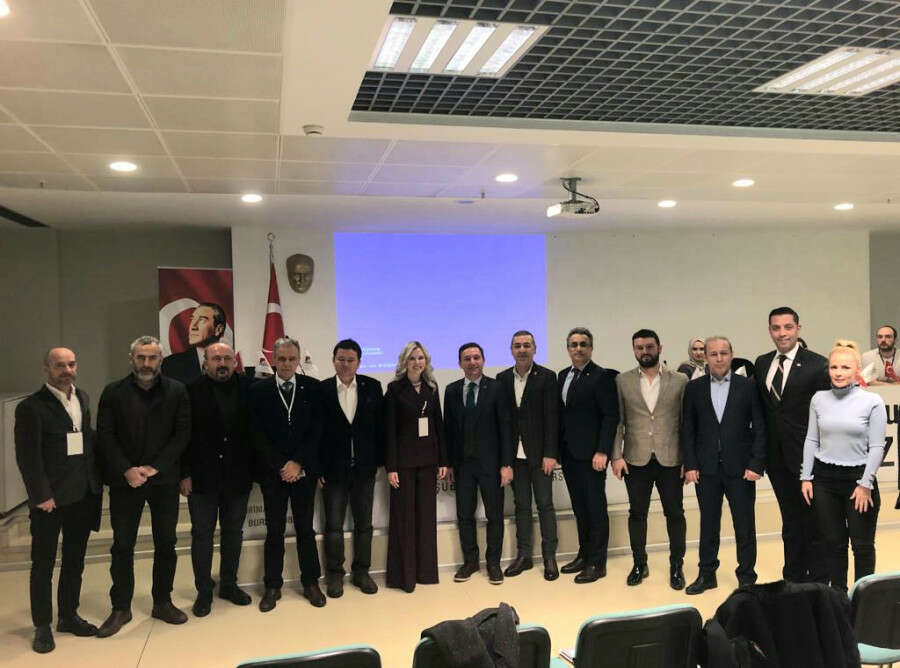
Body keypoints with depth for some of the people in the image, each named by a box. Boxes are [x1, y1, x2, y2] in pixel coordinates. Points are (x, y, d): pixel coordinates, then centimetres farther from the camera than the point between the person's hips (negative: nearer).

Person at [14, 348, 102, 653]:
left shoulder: (83, 398, 8)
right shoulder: (31, 407, -11)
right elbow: (28, 457, -13)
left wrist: (96, 479, 6)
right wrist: (41, 495, -15)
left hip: (82, 496, 6)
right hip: (50, 499, -6)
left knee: (75, 560, 17)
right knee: (43, 564, 8)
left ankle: (69, 616, 31)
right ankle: (42, 626, 21)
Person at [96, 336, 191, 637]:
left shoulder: (176, 391, 1)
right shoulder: (113, 392, 2)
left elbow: (182, 434, -2)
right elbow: (105, 436, -2)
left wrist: (155, 467, -11)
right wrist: (126, 470, -12)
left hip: (164, 478, 1)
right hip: (125, 480, 0)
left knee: (166, 543, 8)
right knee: (122, 545, 5)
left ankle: (163, 602, 22)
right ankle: (120, 608, 18)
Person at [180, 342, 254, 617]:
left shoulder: (247, 388, -2)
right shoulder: (192, 391, -6)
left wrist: (253, 468, -4)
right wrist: (184, 474, -8)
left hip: (238, 476, 2)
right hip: (203, 477, -2)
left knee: (233, 532, 14)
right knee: (202, 533, 8)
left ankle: (229, 584, 29)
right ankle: (204, 591, 21)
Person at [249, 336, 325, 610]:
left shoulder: (312, 388, 1)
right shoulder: (258, 390, 0)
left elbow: (316, 430, -2)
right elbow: (258, 435, -3)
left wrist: (298, 463, -10)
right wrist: (280, 467, -10)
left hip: (304, 470, 1)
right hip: (272, 472, 0)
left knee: (305, 528, 8)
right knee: (274, 531, 6)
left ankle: (310, 582, 20)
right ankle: (272, 586, 18)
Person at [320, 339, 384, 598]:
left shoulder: (372, 387, 0)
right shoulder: (322, 390, -5)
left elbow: (380, 426, 3)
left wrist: (380, 459, -1)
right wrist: (317, 467, -7)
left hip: (364, 467, 2)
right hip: (333, 469, -2)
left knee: (364, 523, 12)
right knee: (333, 525, 8)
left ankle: (361, 571, 27)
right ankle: (334, 574, 23)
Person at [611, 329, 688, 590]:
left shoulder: (680, 380, 2)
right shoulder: (622, 381, 4)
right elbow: (617, 421, 3)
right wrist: (616, 456, -4)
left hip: (670, 459, 0)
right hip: (636, 459, 1)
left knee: (675, 513, 6)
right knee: (637, 513, 10)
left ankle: (676, 566, 21)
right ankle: (639, 564, 24)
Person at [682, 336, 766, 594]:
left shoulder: (748, 386, -1)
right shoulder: (694, 388, 4)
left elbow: (760, 428, -2)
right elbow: (687, 429, 5)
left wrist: (756, 465, -9)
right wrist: (690, 464, -2)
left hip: (740, 468, -1)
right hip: (706, 468, 2)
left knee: (745, 525, 6)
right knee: (708, 523, 11)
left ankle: (747, 576, 19)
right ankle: (707, 574, 23)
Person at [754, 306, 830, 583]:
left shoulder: (817, 365, -9)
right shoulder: (762, 363, 7)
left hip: (807, 455, -5)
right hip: (777, 457, 5)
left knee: (813, 521, 5)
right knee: (790, 521, 17)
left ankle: (817, 580, 19)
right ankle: (792, 578, 30)